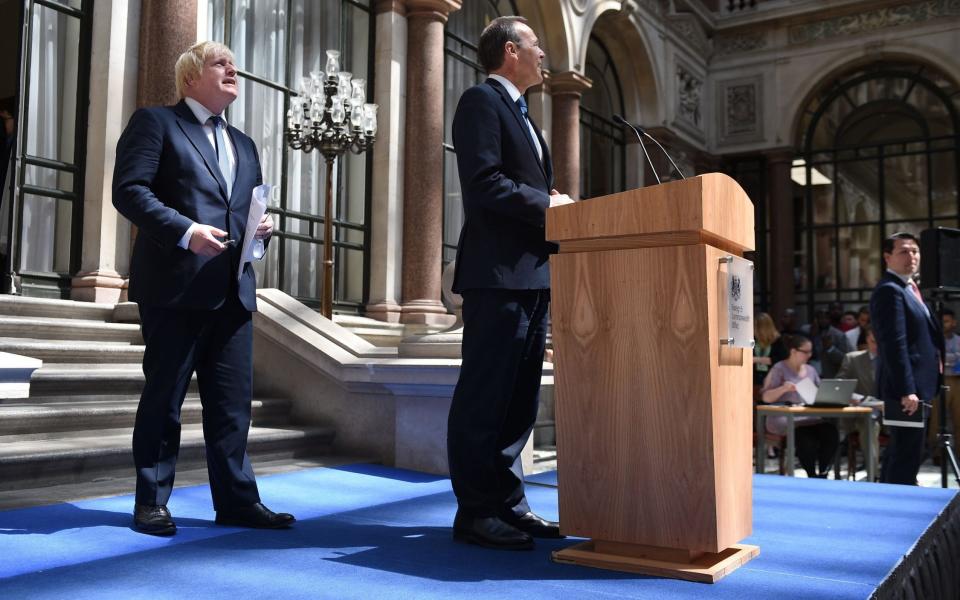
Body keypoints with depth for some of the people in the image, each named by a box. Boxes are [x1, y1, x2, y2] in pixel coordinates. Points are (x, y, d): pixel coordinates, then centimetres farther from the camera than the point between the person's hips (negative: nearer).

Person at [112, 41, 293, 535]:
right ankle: (151, 502, 13)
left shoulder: (243, 145, 24)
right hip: (175, 285, -6)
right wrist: (184, 230, -20)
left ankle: (237, 499, 13)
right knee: (164, 396, 2)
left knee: (233, 400, 6)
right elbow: (129, 188, -8)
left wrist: (262, 228, 2)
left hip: (233, 289, 6)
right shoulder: (155, 122, 4)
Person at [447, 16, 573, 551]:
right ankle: (475, 513, 2)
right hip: (498, 272, -10)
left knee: (519, 398, 10)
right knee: (484, 396, -5)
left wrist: (554, 203, 5)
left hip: (532, 275, 10)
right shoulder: (482, 101, -3)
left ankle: (508, 503, 18)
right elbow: (483, 183, -16)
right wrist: (546, 204, -11)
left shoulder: (520, 113, 26)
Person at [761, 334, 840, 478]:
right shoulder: (779, 369, 0)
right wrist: (783, 388, -25)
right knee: (806, 437, -35)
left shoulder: (810, 370, 19)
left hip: (810, 417, 6)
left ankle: (823, 475, -14)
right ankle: (812, 476, -17)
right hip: (785, 419, -5)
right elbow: (766, 397, -8)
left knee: (831, 432, -24)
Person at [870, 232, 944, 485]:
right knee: (907, 455, -8)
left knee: (900, 452, 17)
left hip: (915, 387, 11)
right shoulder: (889, 290, -15)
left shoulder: (908, 288, 17)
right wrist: (906, 390, -25)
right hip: (907, 388, -11)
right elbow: (894, 345, -22)